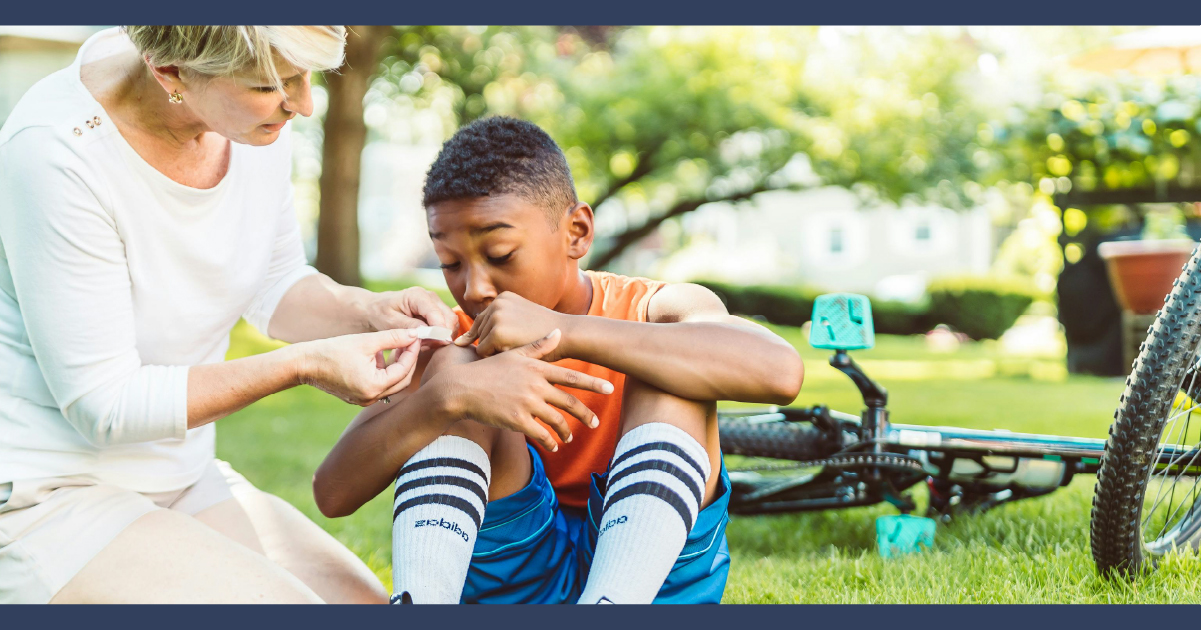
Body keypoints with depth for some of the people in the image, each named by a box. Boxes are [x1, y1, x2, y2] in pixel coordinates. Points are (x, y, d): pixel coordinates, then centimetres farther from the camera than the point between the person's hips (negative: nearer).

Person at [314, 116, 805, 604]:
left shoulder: (654, 309, -4)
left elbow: (779, 371, -28)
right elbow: (333, 493, -11)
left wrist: (563, 332, -28)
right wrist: (454, 395, -29)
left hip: (655, 572, -1)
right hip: (511, 579, 2)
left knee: (668, 371, -20)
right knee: (452, 365, -14)